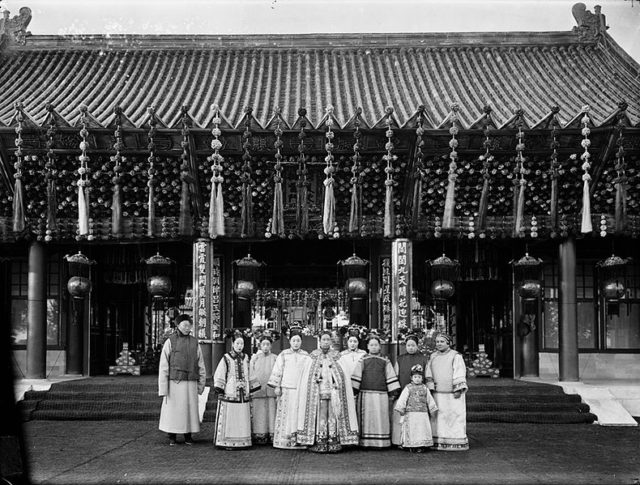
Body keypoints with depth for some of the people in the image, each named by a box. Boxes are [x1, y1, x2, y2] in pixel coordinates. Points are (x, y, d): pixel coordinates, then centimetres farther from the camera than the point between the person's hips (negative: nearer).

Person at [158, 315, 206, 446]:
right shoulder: (170, 342, -3)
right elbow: (163, 366, -5)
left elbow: (200, 365, 10)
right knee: (172, 410, 2)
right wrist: (163, 388, -9)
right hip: (174, 383, -2)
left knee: (190, 409, 4)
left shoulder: (194, 343, 5)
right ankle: (172, 437, 15)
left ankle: (188, 436, 17)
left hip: (190, 384, 2)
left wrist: (201, 385, 7)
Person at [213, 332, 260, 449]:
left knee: (242, 420, 5)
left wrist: (251, 389, 18)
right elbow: (219, 376, -4)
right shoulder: (226, 358, -2)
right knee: (228, 419, -3)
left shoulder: (245, 358, 12)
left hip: (243, 394, 5)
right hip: (229, 394, -5)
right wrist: (219, 391, -10)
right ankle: (228, 443, 2)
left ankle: (241, 442, 11)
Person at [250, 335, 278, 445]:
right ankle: (259, 435, 0)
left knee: (272, 411, -3)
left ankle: (272, 434, 1)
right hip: (257, 390, 0)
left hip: (271, 390, 0)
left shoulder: (275, 359, 7)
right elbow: (250, 375, 8)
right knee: (259, 414, -3)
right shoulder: (254, 358, 8)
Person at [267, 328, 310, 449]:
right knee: (285, 414, -1)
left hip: (301, 389, 1)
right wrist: (276, 386, -4)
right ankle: (284, 441, 4)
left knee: (299, 415, -1)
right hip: (286, 389, -1)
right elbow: (277, 371, 2)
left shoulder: (306, 356, 7)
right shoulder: (283, 355, 3)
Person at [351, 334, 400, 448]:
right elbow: (356, 377, 5)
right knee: (367, 418, -1)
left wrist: (393, 392, 1)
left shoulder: (385, 361, 9)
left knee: (381, 417, -1)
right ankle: (366, 442, 2)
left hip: (381, 395, 0)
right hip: (365, 394, 0)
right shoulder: (362, 361, 8)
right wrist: (353, 391, -1)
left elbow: (391, 377, 7)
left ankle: (381, 442, 3)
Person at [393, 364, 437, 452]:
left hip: (423, 413, 2)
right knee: (411, 429, -1)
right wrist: (400, 409, -6)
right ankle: (410, 446, 6)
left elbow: (429, 400, 15)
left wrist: (432, 409, 14)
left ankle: (421, 446, 4)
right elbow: (402, 399, -1)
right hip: (410, 413, -2)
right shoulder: (408, 388, 2)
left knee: (422, 429, -1)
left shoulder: (425, 388, 9)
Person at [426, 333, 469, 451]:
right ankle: (439, 442, 6)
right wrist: (430, 389, 1)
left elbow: (459, 373, -9)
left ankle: (456, 443, 1)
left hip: (453, 394, -4)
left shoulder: (456, 356, -3)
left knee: (455, 416, -4)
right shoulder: (433, 357, 12)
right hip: (438, 394, 4)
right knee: (438, 418, 2)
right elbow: (429, 375, 10)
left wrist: (458, 390, -16)